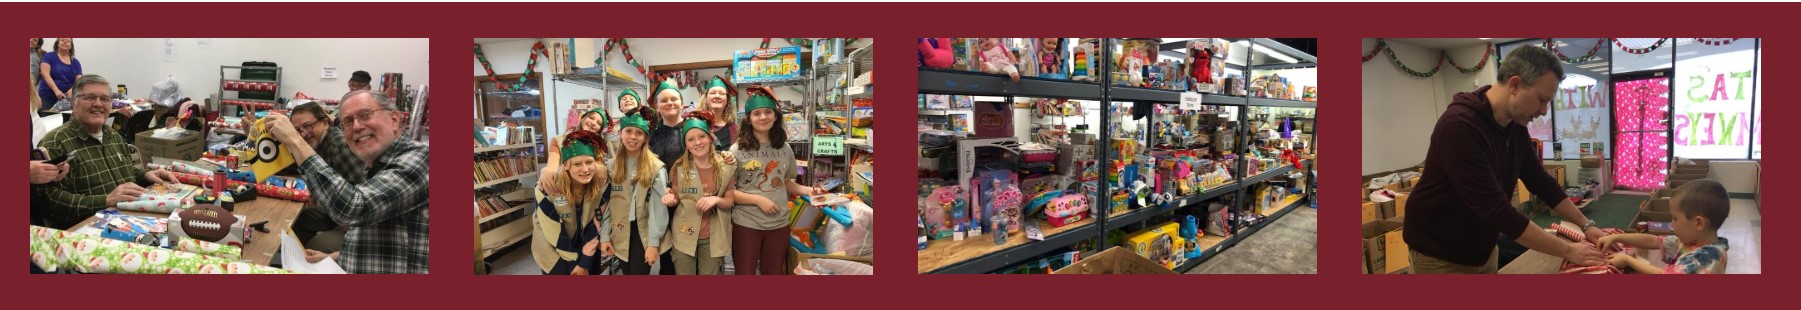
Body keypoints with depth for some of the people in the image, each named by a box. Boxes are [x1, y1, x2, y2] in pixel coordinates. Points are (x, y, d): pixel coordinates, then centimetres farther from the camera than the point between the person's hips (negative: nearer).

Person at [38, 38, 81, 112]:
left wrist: (72, 90, -22)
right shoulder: (49, 56, 2)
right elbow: (45, 74, -10)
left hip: (67, 99, 2)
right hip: (47, 98, -2)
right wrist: (56, 90, -24)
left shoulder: (75, 62, 10)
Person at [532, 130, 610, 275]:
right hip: (552, 249, -2)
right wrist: (574, 263, -12)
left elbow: (596, 223, -11)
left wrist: (585, 262, -10)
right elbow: (552, 232, -20)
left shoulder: (602, 182, -21)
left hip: (584, 244, 3)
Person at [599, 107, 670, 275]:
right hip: (621, 235, 4)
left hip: (644, 234, -4)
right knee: (627, 272, 10)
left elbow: (658, 208, -11)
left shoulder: (656, 167, -8)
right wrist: (604, 236, -2)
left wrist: (653, 243, -15)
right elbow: (606, 204, 4)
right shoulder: (612, 166, 5)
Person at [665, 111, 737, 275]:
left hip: (713, 237, 0)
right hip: (684, 235, 0)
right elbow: (676, 198, 6)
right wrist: (671, 198, -18)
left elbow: (730, 200, 1)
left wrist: (716, 200, -20)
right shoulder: (679, 167, -6)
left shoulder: (726, 167, -6)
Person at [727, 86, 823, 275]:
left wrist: (807, 191, -2)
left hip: (779, 224, 4)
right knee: (745, 273, 6)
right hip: (746, 224, -4)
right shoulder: (737, 150, -8)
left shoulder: (784, 149, 5)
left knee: (774, 273, 15)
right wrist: (758, 199, -19)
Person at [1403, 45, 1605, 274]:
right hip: (1440, 255, -8)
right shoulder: (1460, 126, -30)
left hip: (1482, 250, 8)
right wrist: (1568, 251, -25)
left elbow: (1541, 182, 12)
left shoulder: (1515, 125, -2)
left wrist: (1586, 225, 4)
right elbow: (1497, 210, -31)